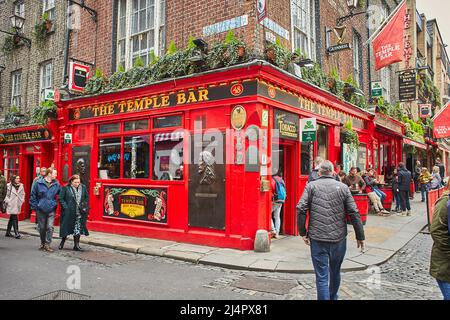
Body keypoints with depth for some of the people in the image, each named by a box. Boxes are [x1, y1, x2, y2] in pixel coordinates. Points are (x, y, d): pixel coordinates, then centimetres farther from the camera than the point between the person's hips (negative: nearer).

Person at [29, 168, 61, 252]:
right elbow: (33, 195, 1)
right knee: (42, 228, 11)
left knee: (50, 227, -8)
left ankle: (47, 244, 1)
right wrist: (35, 206, -1)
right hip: (40, 209, 0)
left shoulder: (56, 184, 1)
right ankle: (42, 243, 28)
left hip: (51, 209, 0)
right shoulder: (39, 183, -3)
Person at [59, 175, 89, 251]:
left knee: (78, 229, 6)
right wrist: (66, 207, -13)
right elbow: (61, 199, -4)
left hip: (80, 213, 3)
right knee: (66, 228, 8)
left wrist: (85, 207, 2)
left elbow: (87, 198, 14)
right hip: (68, 213, -3)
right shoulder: (65, 188, -5)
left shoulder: (83, 188, 5)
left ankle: (76, 245, 15)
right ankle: (63, 241, 31)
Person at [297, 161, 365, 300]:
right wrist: (360, 236, 7)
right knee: (335, 272, 23)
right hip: (339, 238, 3)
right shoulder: (343, 187, 3)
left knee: (321, 276, 4)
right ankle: (333, 297, 43)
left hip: (317, 238, -2)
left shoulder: (311, 186, 0)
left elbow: (301, 209, -9)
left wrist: (303, 232, -1)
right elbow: (354, 213, 0)